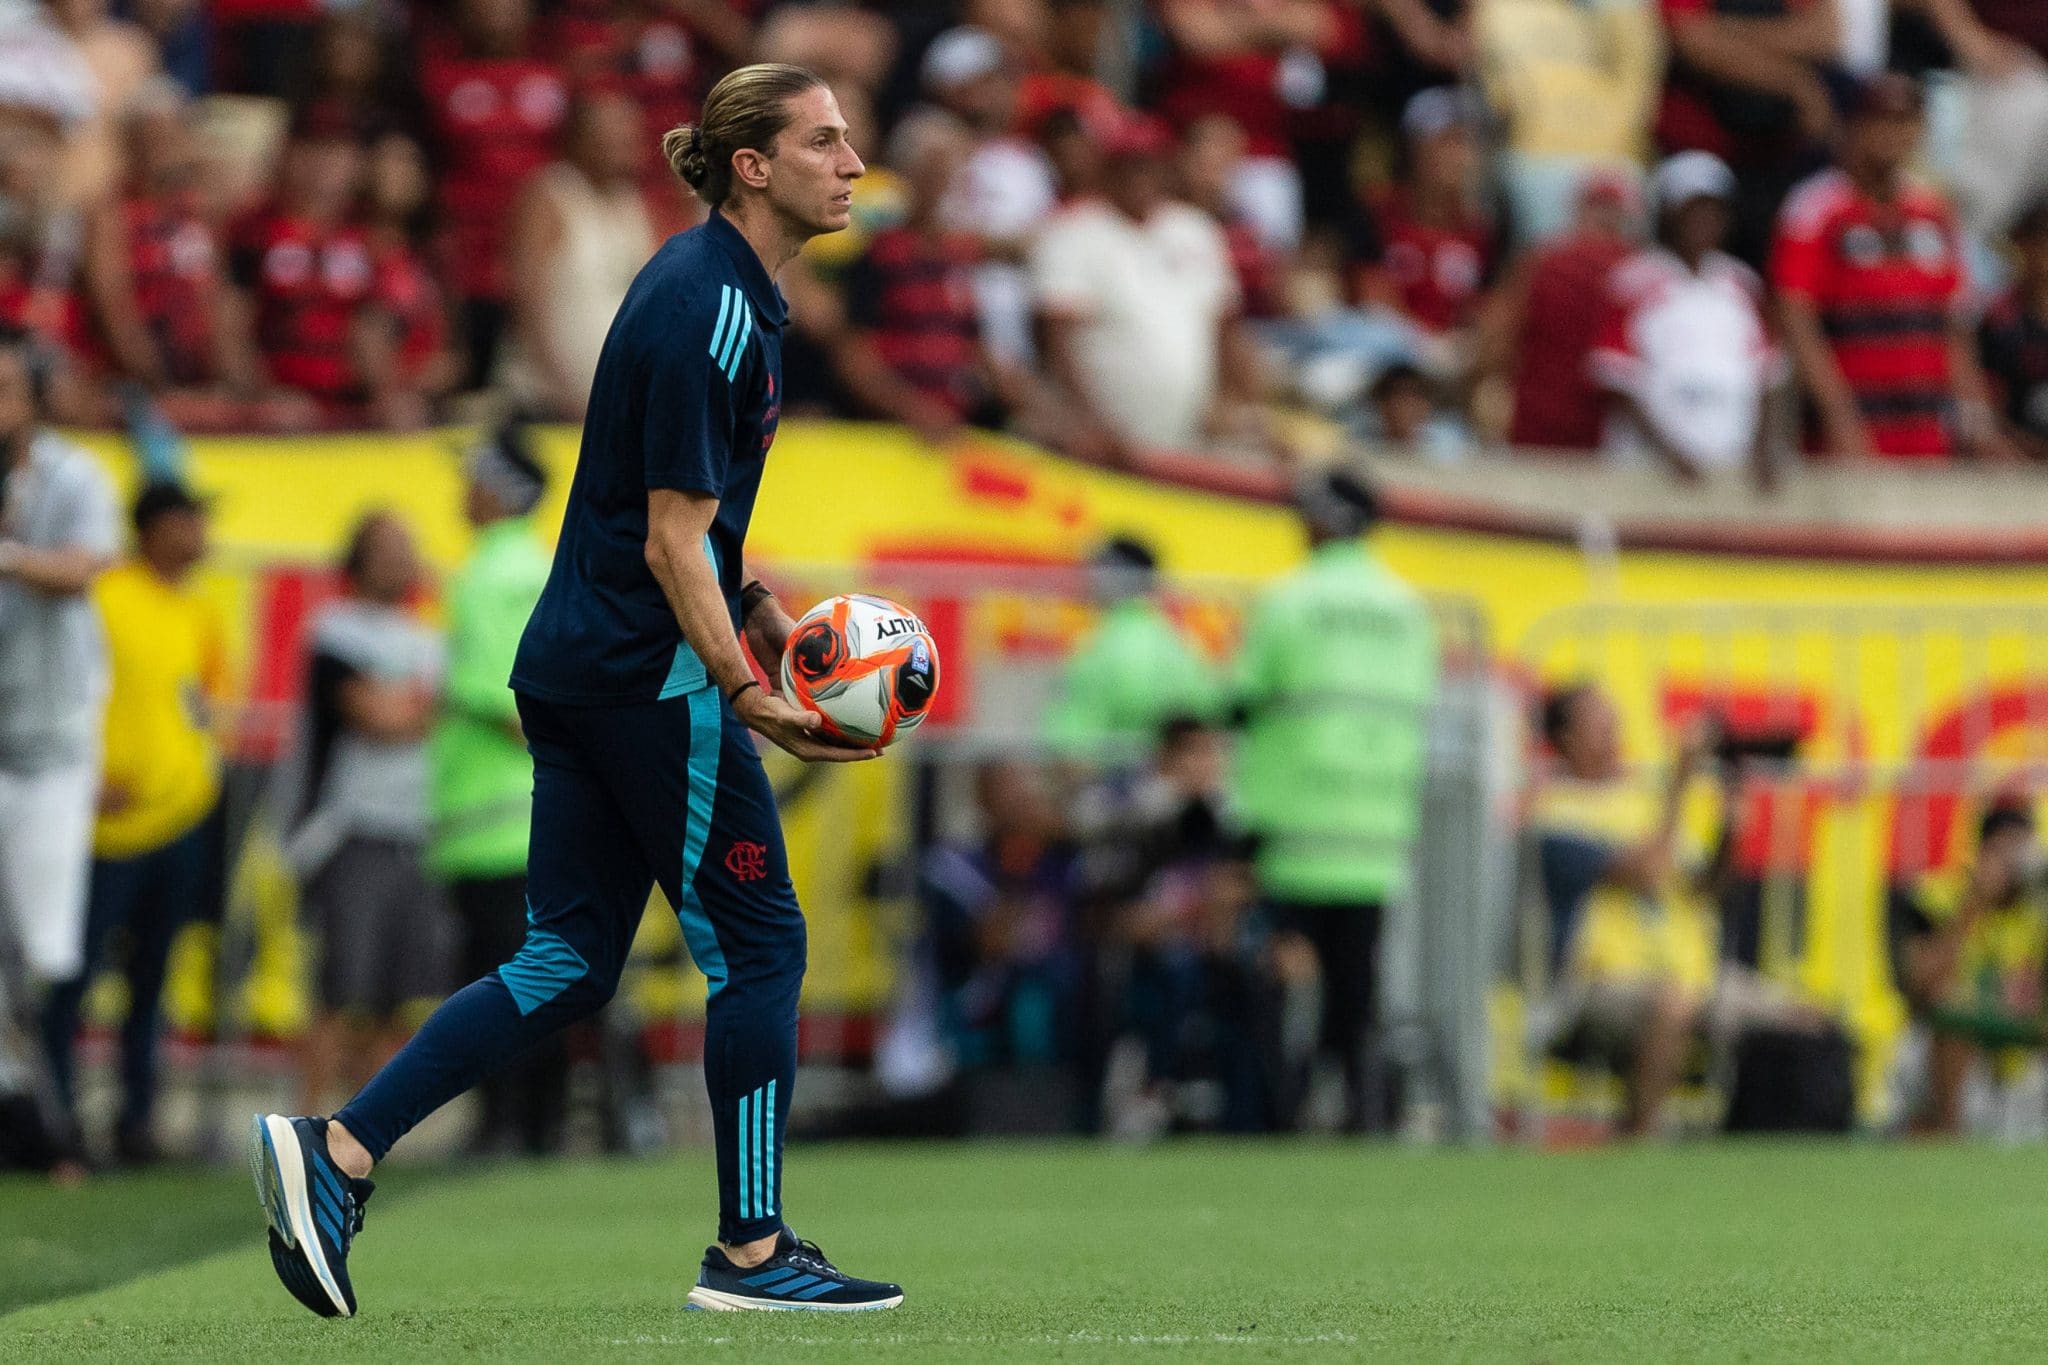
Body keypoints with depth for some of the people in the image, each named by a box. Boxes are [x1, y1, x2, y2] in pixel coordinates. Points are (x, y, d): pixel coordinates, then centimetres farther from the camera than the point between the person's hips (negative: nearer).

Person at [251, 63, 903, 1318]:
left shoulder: (720, 287, 14)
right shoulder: (713, 310, -17)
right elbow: (673, 540, -20)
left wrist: (751, 602, 21)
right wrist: (745, 692, -25)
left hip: (577, 670, 10)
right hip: (653, 675, -10)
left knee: (570, 964, 8)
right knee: (758, 945, 0)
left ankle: (336, 1150, 1)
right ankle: (752, 1251, 7)